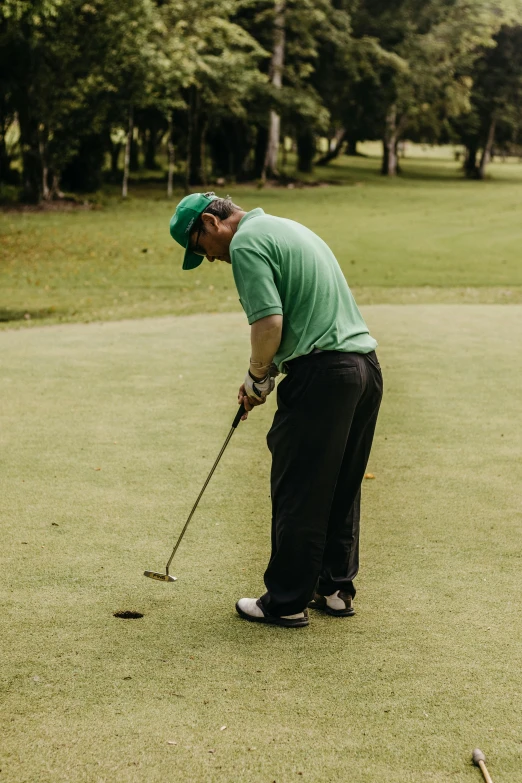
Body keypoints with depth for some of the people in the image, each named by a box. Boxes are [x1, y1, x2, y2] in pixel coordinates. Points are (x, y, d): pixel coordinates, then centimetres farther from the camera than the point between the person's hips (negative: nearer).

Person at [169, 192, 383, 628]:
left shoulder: (246, 243, -8)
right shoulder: (286, 229, 22)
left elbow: (269, 323, -17)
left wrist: (258, 379, 0)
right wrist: (263, 376, 21)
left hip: (322, 374, -9)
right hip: (366, 365, 10)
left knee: (298, 495, 1)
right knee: (342, 489, 17)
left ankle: (287, 603, 9)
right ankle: (336, 588, 25)